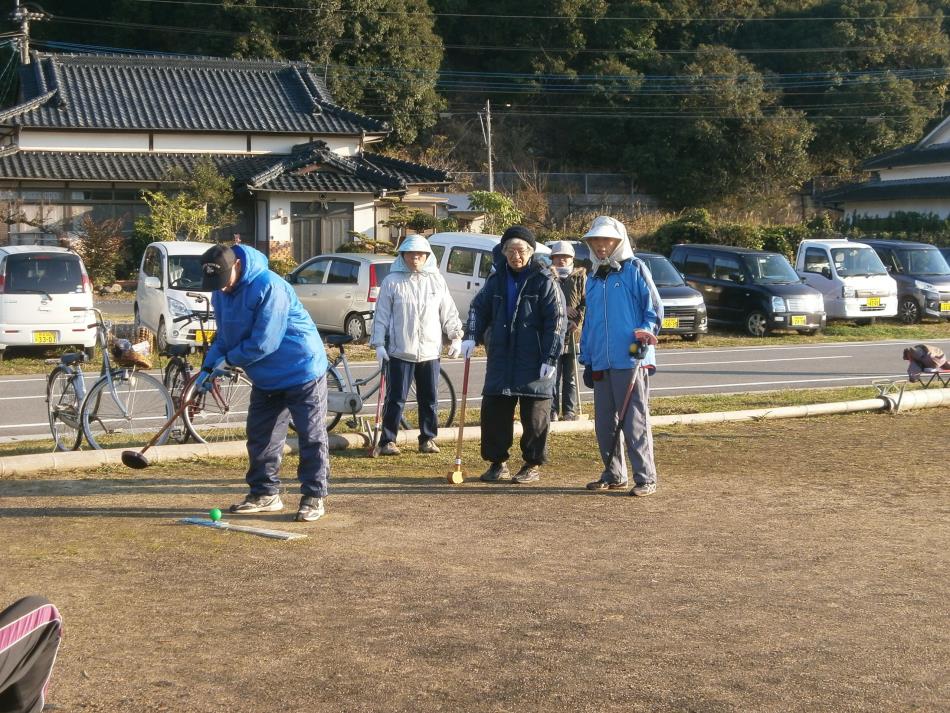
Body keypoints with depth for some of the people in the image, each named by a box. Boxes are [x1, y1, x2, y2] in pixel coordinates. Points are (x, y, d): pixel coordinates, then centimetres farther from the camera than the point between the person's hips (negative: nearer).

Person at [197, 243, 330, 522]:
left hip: (302, 371, -8)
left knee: (311, 437, -2)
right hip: (265, 379, 8)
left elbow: (264, 343, -28)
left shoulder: (269, 287, -27)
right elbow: (225, 336, 12)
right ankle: (265, 494, 20)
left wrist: (229, 360, -14)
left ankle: (314, 497, 3)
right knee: (260, 437, 10)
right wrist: (209, 367, -4)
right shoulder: (221, 293, -1)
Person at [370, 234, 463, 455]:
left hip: (430, 351, 3)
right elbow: (381, 315, 0)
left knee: (430, 399, 8)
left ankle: (428, 439, 20)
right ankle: (388, 440, 5)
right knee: (395, 398, -2)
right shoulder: (392, 281, -1)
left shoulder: (436, 280, 7)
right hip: (399, 352, -3)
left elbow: (448, 312, 11)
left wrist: (456, 336, 2)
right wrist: (379, 344, -5)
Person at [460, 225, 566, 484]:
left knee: (535, 415, 2)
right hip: (500, 358, 5)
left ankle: (533, 464, 15)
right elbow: (479, 307, 11)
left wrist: (550, 358, -13)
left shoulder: (544, 281, -6)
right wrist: (471, 336, -7)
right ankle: (498, 462, 17)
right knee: (493, 411, 5)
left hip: (534, 361, -4)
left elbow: (556, 321, -8)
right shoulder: (496, 279, 10)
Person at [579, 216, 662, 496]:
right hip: (601, 364, 7)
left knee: (635, 421, -6)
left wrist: (647, 331, -20)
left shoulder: (634, 269, 0)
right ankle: (614, 475, 21)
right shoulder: (593, 279, 19)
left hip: (631, 360, -7)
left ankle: (645, 478, -2)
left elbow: (654, 307, -3)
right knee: (604, 423, 10)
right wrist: (587, 359, 18)